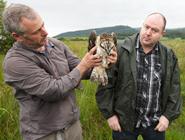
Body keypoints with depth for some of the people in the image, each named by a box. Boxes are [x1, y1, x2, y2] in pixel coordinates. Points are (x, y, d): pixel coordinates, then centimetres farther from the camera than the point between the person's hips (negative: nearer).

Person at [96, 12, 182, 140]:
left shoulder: (169, 56, -1)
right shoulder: (120, 50, -12)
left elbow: (174, 88, 6)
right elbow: (105, 83, -10)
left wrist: (168, 115, -1)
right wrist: (109, 114, -9)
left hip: (155, 122, 3)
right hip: (124, 121, -2)